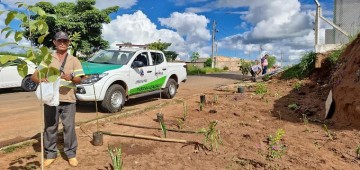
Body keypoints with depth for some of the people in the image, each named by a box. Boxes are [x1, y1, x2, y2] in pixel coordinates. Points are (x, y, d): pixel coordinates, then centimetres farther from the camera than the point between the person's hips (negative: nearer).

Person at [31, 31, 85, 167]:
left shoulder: (74, 60, 6)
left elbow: (79, 79, -4)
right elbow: (34, 76, 3)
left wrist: (71, 77, -27)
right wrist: (40, 79, -21)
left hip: (68, 100, -1)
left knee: (69, 127, 2)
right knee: (50, 127, 8)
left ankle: (71, 153, 16)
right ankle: (50, 154, 22)